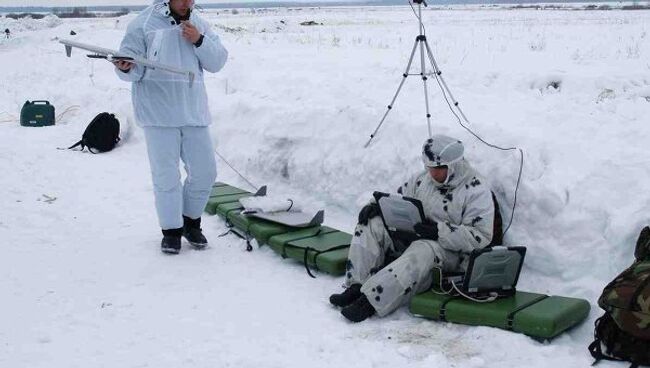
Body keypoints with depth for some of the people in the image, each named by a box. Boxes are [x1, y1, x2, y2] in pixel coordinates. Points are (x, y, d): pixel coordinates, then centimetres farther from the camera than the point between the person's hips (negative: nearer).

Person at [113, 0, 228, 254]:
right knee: (166, 176, 0)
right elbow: (134, 68, -6)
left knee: (205, 172, 9)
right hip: (159, 113, -4)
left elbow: (217, 62, 7)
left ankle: (191, 221, 30)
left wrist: (199, 41, -8)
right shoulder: (143, 24, -3)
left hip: (193, 112, 5)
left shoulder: (199, 25, 12)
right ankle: (172, 230, 16)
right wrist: (126, 68, -28)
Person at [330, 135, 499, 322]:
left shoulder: (477, 191, -10)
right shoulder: (425, 179, 9)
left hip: (451, 253, -6)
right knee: (371, 224, -13)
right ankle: (357, 287, -23)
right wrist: (377, 204, -2)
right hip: (412, 238, 7)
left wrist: (440, 231, -27)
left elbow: (480, 237, -17)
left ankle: (370, 300, -46)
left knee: (422, 251, -40)